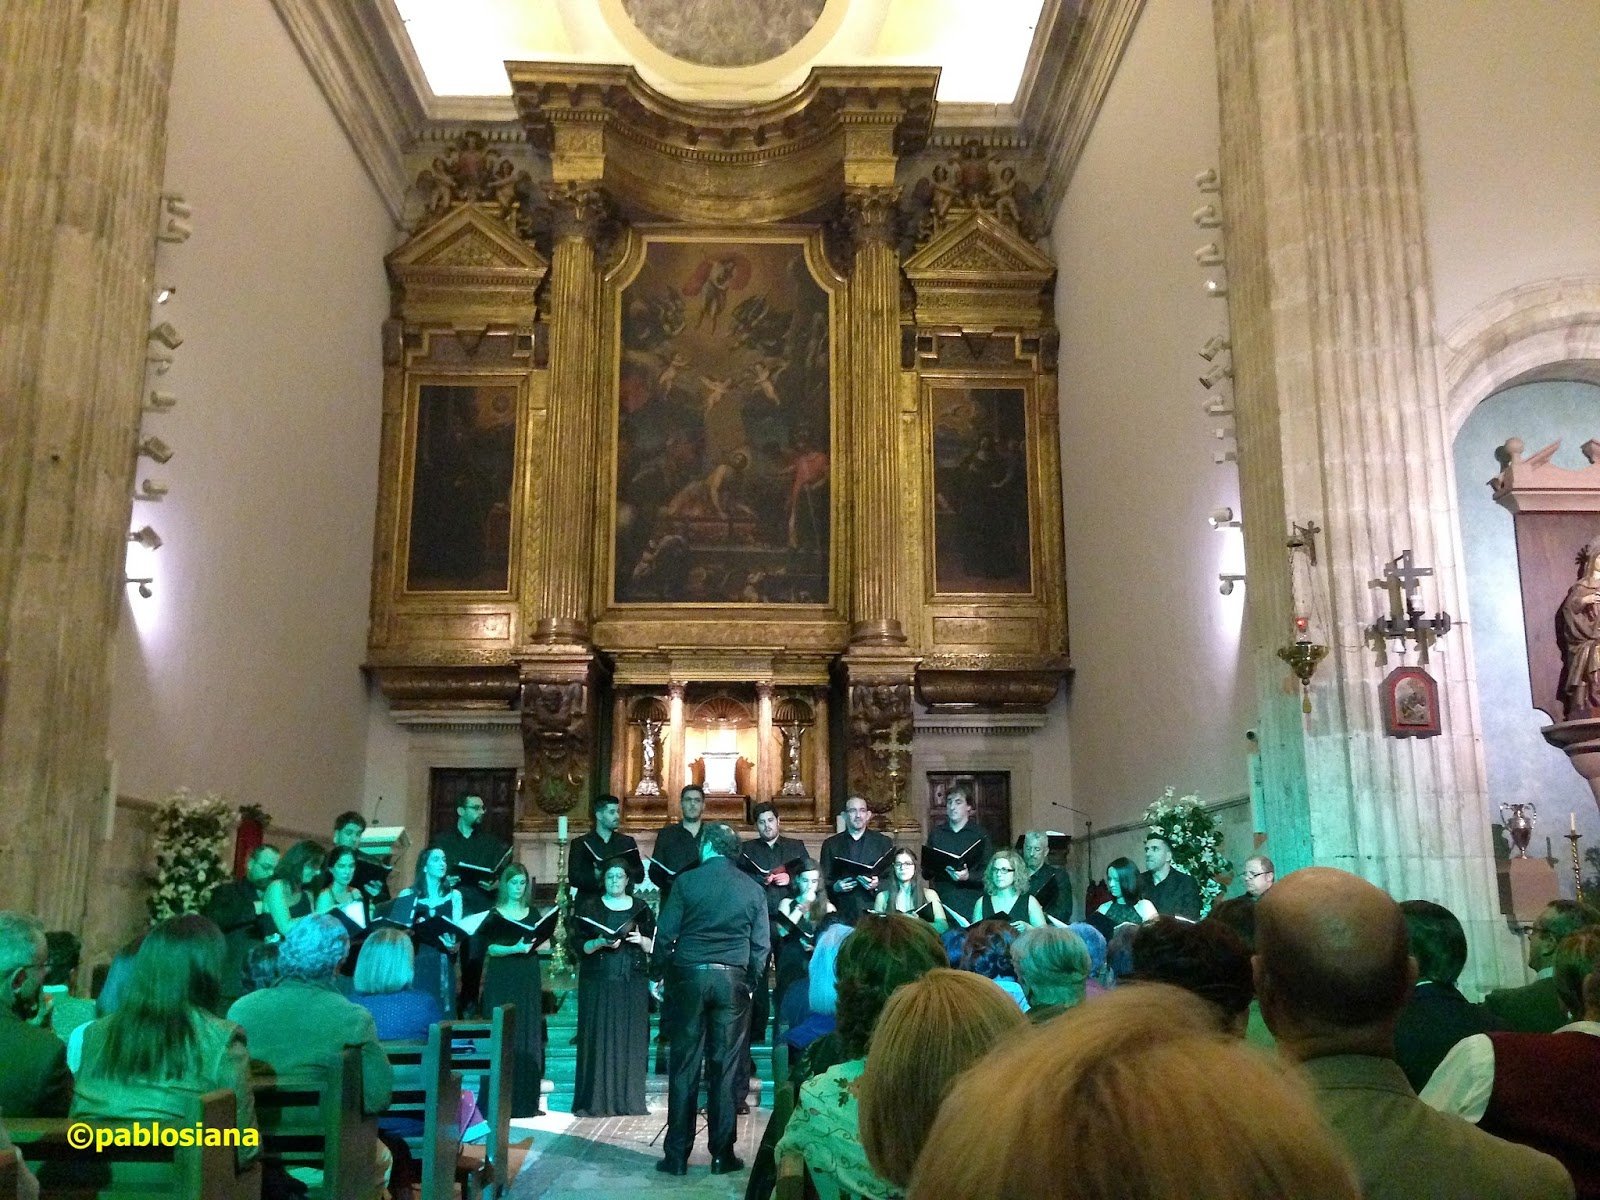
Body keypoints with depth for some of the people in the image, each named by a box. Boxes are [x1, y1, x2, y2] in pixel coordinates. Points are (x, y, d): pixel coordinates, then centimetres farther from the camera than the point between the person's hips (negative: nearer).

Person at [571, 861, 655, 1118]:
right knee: (598, 1039, -4)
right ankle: (595, 1100, 1)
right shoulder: (590, 906, 5)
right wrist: (600, 943, -17)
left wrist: (641, 939, -12)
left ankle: (629, 1100, 6)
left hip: (633, 983, 1)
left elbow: (654, 946, 8)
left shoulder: (640, 908, 9)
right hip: (598, 982, -1)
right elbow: (579, 944, 0)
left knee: (630, 1039, 0)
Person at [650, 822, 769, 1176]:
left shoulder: (686, 882, -2)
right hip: (732, 979, 1)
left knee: (684, 1067, 4)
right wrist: (750, 980, 16)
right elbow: (761, 944, 6)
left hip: (689, 975, -1)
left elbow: (665, 934, -2)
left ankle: (677, 1156, 8)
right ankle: (722, 1154, 10)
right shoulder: (752, 888, 4)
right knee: (724, 1068, 6)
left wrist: (658, 974, 8)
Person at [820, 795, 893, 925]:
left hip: (873, 911, 0)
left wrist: (877, 885, -11)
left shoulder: (883, 842, 10)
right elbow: (824, 880, 9)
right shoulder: (830, 844, 10)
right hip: (842, 914, 0)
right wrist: (835, 887, -11)